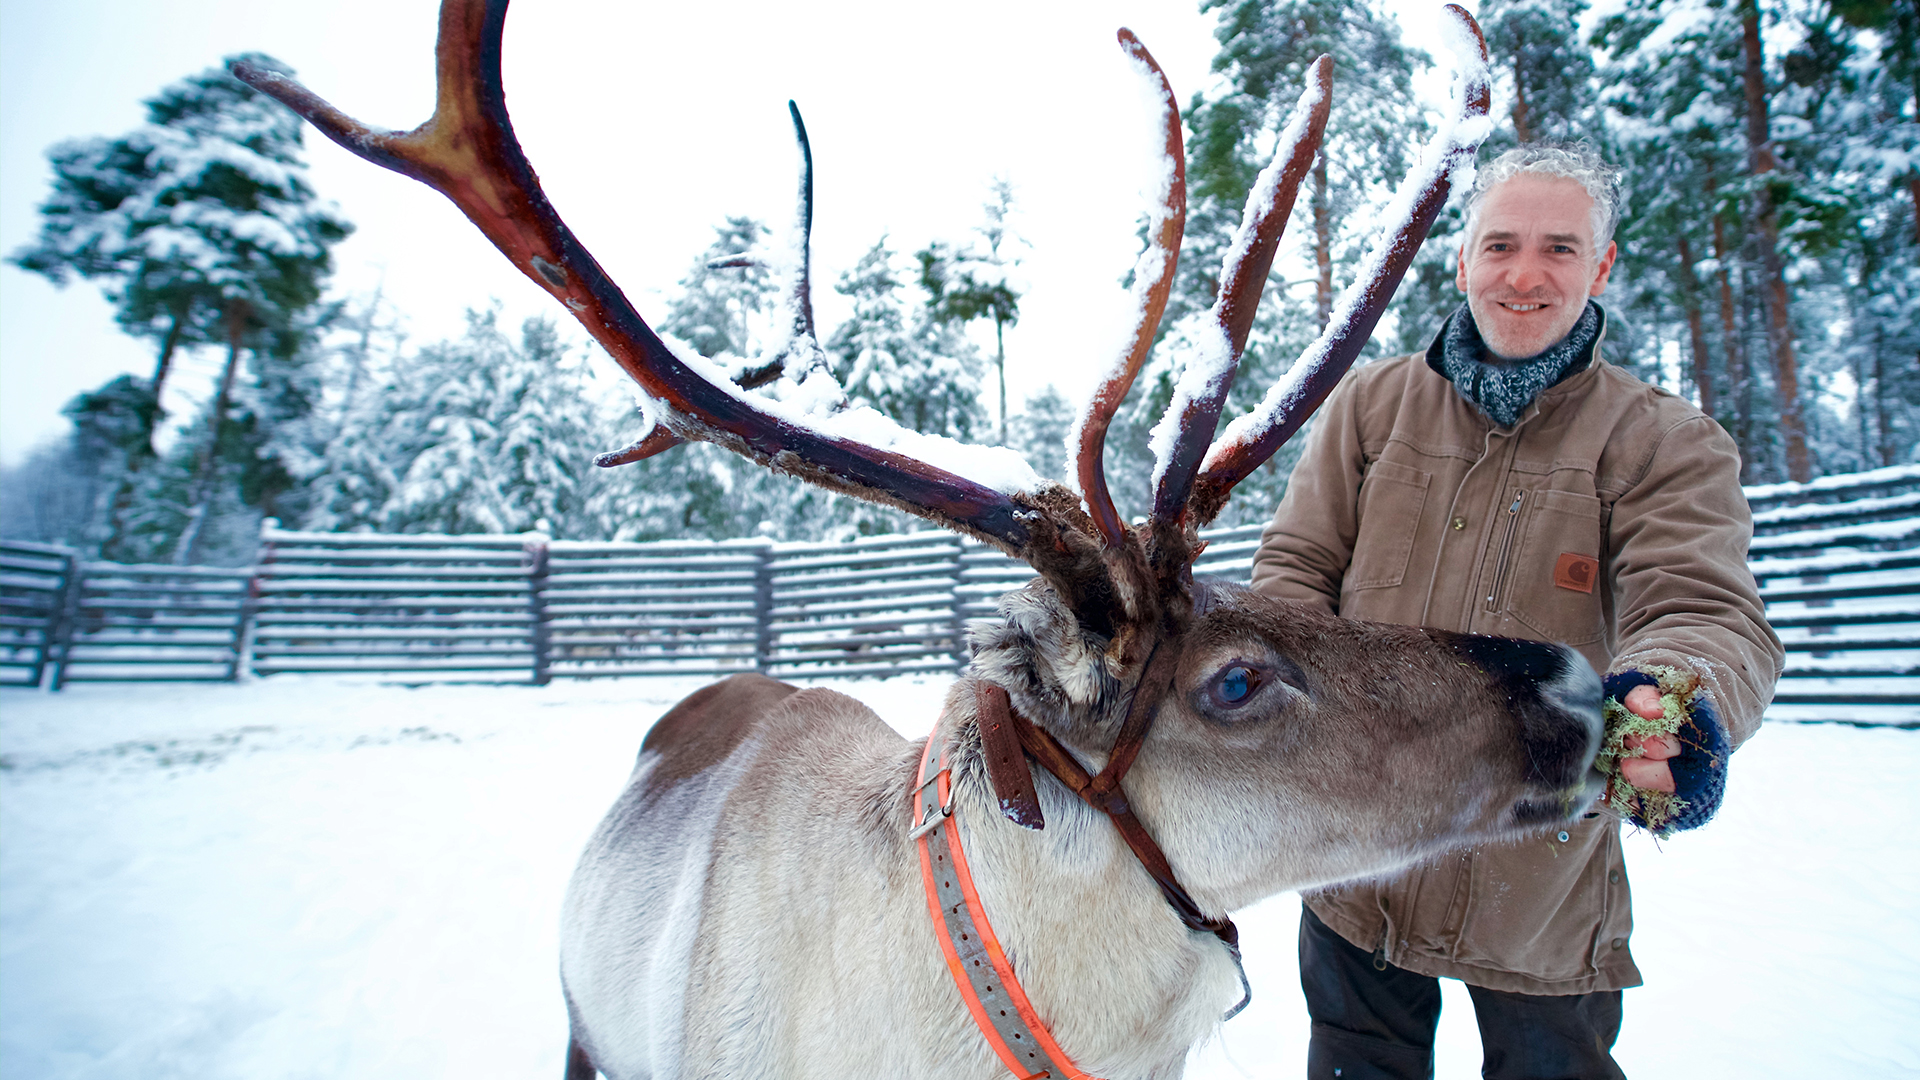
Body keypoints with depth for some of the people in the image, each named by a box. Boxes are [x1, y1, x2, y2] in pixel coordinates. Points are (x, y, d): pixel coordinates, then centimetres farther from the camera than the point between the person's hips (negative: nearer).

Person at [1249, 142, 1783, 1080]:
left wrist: (1670, 696, -40)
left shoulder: (1668, 442, -3)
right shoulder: (1372, 402, 2)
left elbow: (1703, 610, -17)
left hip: (1547, 880, -1)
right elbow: (1295, 563, 3)